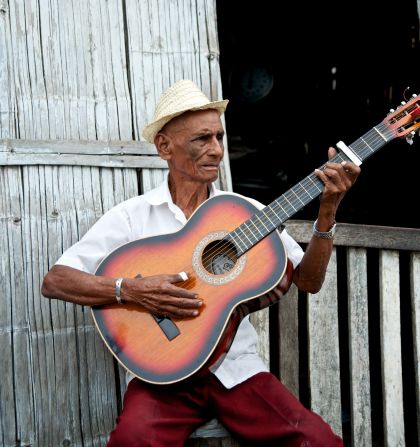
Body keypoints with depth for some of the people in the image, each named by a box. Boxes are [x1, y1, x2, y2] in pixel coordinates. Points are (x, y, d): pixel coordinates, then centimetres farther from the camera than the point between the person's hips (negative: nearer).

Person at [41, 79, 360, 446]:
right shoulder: (132, 216, 0)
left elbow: (308, 281, 5)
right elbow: (54, 280, -7)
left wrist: (327, 213, -10)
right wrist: (130, 289, -22)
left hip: (237, 368, 3)